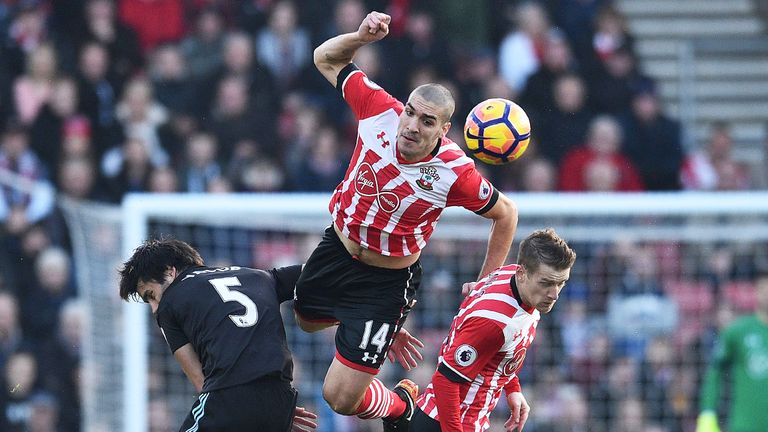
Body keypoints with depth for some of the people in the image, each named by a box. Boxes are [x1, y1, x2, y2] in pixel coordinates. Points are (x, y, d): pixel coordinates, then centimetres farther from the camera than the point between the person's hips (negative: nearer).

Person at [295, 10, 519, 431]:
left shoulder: (456, 173, -30)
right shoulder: (380, 110, -22)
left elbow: (506, 214, -11)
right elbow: (326, 59, -7)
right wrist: (361, 36, -28)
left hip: (387, 280, -5)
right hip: (338, 247, 5)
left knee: (341, 398, -5)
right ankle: (381, 330, 56)